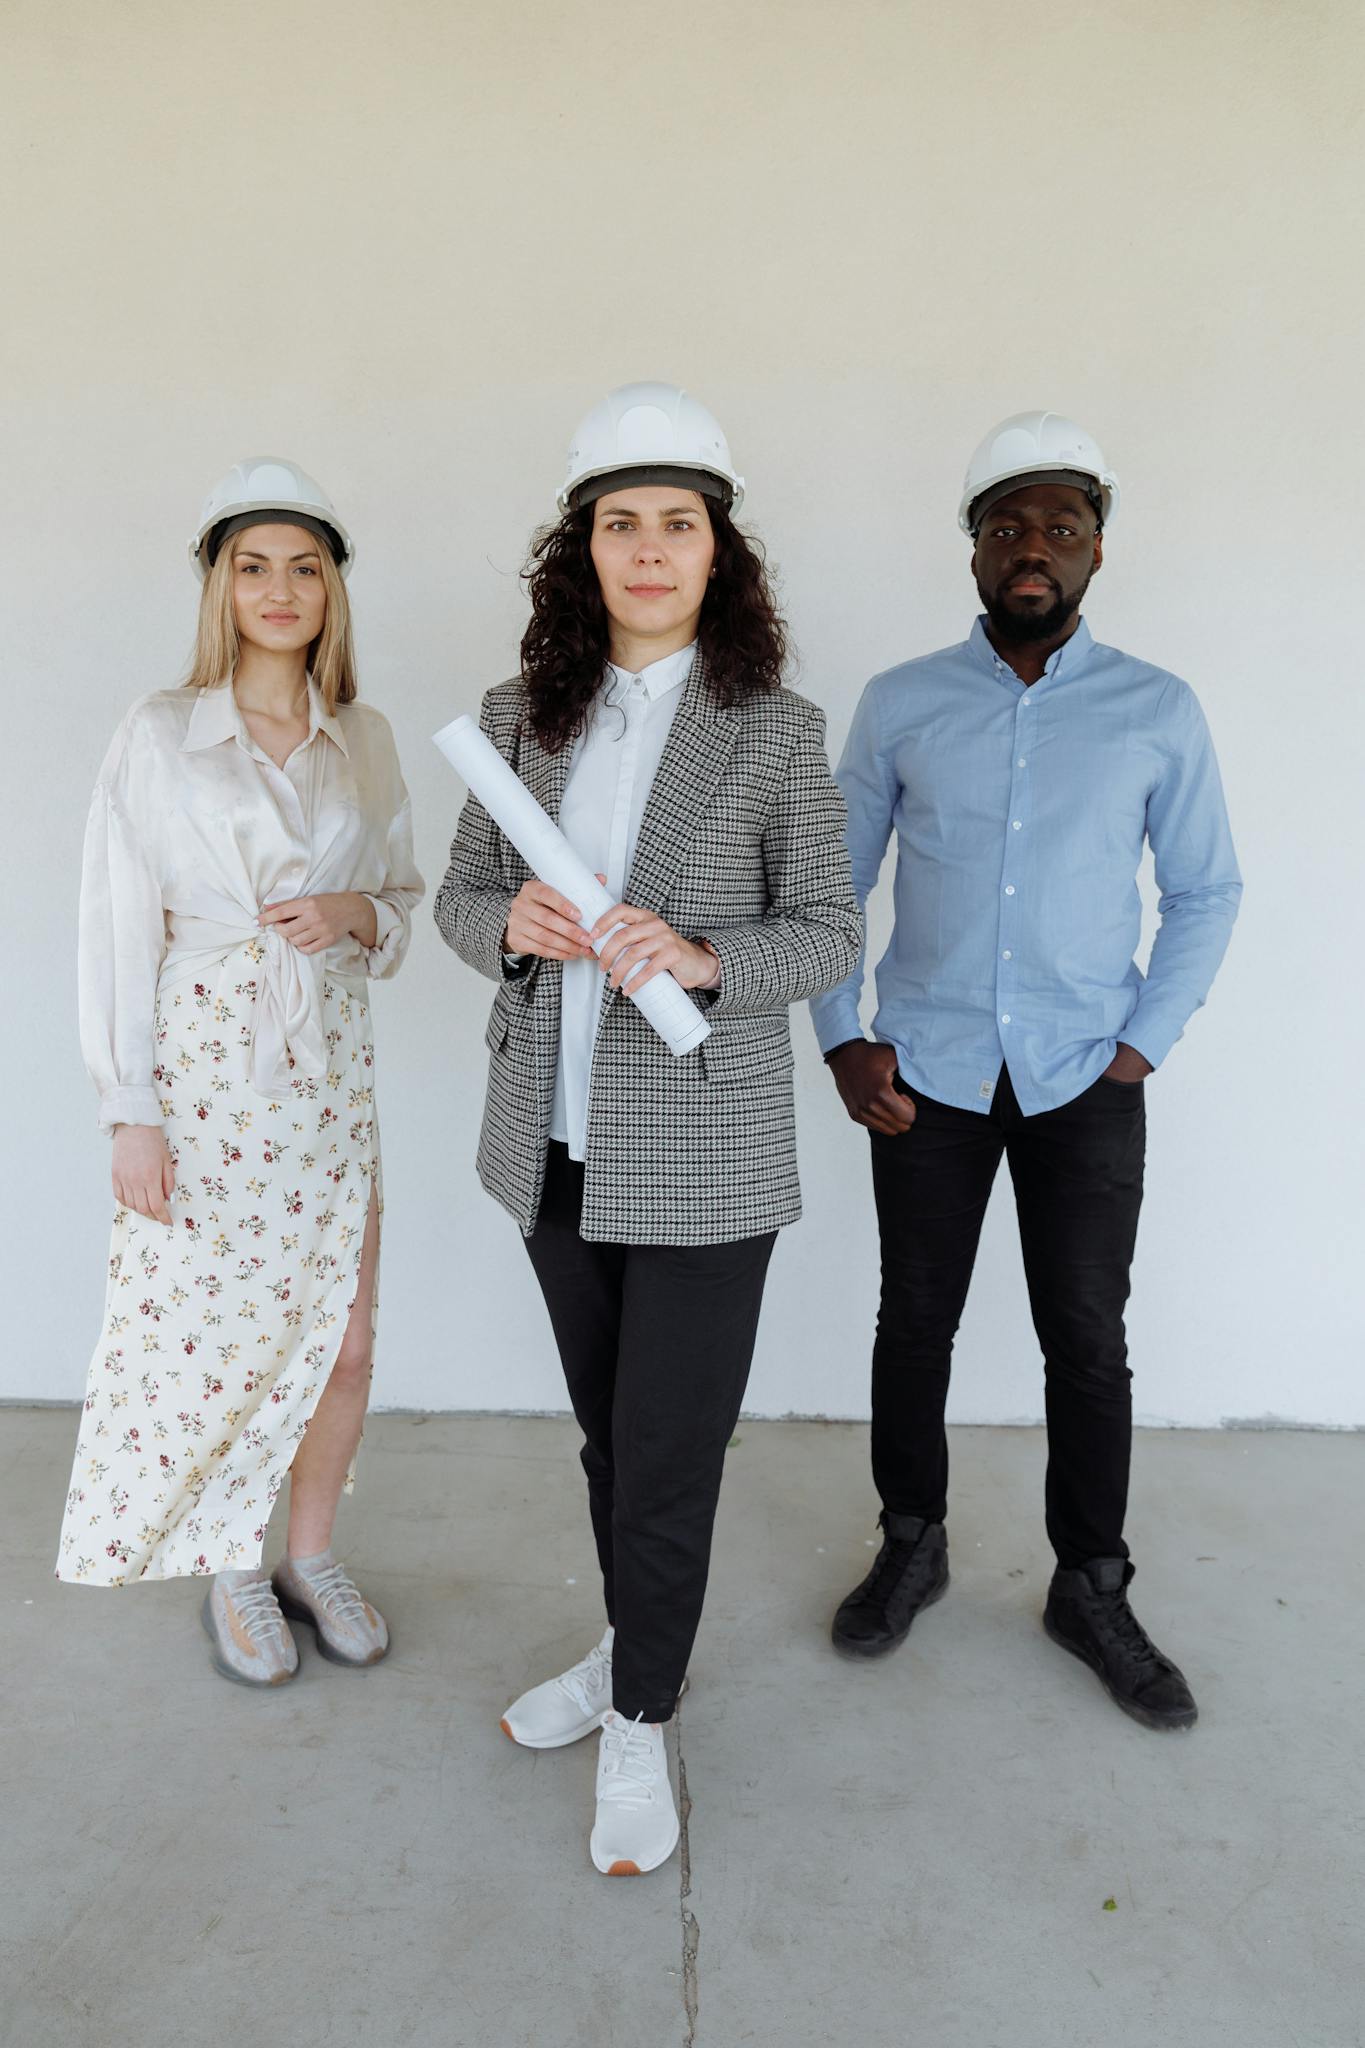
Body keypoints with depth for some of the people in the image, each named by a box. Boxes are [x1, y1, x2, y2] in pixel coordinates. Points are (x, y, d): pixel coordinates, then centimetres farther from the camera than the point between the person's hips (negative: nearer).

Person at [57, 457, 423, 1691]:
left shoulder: (365, 738, 7)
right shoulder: (161, 735, -4)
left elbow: (406, 896, 14)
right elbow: (120, 930, -5)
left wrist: (354, 913, -9)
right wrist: (130, 1114, -10)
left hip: (330, 1067, 3)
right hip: (205, 1068, -3)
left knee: (344, 1339, 7)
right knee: (213, 1336, 5)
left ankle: (311, 1554, 31)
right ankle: (232, 1575, 30)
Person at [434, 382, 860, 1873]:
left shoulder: (778, 733, -7)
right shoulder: (522, 717, 3)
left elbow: (829, 935, -5)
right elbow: (459, 896, 7)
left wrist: (701, 957, -24)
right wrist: (512, 923, -16)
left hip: (701, 1156, -4)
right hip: (554, 1138, 4)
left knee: (668, 1452, 5)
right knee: (606, 1428, 20)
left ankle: (641, 1724, 30)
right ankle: (627, 1646, 45)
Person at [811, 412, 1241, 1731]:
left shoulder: (1159, 713, 2)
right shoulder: (899, 705, 2)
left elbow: (1205, 891, 8)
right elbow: (832, 885, 5)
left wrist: (1145, 1042, -2)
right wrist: (840, 1042, -3)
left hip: (1083, 1082, 0)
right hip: (925, 1077, 1)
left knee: (1088, 1340, 7)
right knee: (915, 1321, 10)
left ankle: (1092, 1590, 27)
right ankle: (910, 1546, 32)